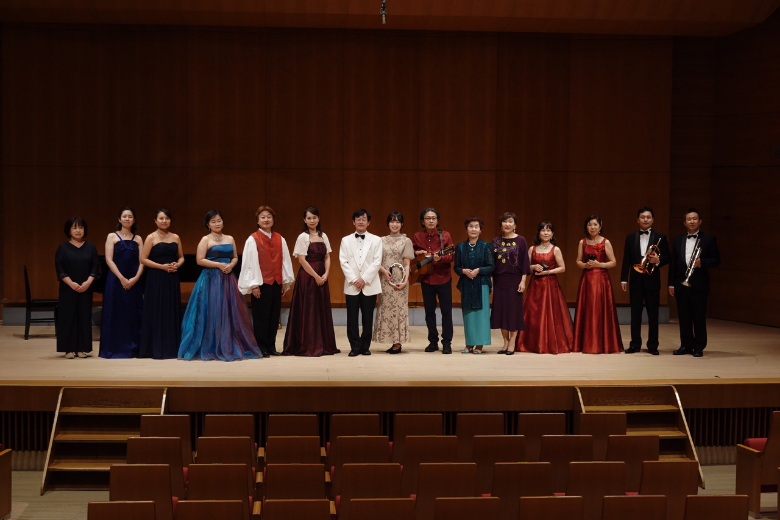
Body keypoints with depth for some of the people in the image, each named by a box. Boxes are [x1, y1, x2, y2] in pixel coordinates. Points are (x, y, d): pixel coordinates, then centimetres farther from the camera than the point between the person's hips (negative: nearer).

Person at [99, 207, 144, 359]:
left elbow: (141, 262, 4)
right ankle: (115, 349, 3)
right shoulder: (112, 237, 3)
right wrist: (122, 279, -15)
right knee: (116, 314, -2)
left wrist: (135, 278, -13)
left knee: (134, 315, 3)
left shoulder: (138, 239, 10)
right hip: (116, 280, -3)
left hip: (134, 282, 3)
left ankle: (133, 348, 9)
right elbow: (109, 260, -6)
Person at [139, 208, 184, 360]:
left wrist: (177, 265, -7)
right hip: (156, 278, -4)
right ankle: (157, 349, 2)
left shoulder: (175, 237, 10)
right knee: (157, 312, -3)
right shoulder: (151, 238, -2)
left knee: (172, 312, 5)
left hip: (172, 278, 4)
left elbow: (181, 257, 16)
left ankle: (172, 347, 12)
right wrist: (162, 266, -16)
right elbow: (143, 259, -6)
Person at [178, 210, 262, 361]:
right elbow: (200, 260, -7)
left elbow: (235, 257, 16)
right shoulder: (206, 240, 0)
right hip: (211, 279, -5)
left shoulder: (230, 239, 14)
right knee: (213, 313, -5)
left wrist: (231, 265, -6)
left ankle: (229, 347, 11)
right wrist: (219, 265, -14)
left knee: (230, 313, 3)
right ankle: (211, 348, 2)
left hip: (228, 278, 5)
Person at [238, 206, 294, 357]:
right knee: (261, 316, 0)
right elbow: (250, 262, -8)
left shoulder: (280, 239, 9)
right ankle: (261, 348, 8)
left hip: (276, 283, 5)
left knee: (274, 316, 7)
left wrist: (285, 281, 6)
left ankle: (271, 347, 15)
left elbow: (285, 260, 10)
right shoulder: (253, 240, -5)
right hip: (261, 283, -5)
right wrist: (254, 285, -12)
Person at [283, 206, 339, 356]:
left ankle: (324, 345, 14)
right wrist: (316, 276, -13)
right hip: (307, 276, -6)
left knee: (323, 310, 7)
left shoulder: (323, 236, 10)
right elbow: (302, 259, -11)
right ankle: (309, 347, 3)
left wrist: (326, 274, -5)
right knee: (309, 310, -3)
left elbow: (327, 257, 10)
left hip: (322, 277, 6)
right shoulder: (303, 237, -6)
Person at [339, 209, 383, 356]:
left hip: (369, 285, -1)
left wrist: (364, 279, -11)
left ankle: (365, 346, 10)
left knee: (368, 317, 2)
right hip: (351, 285, 1)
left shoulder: (376, 240, 6)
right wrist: (354, 280, -10)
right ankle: (355, 347, 5)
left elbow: (377, 262, -2)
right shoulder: (346, 240, 9)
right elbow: (343, 262, 1)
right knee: (352, 318, -1)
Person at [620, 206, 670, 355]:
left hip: (652, 279, -2)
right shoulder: (630, 237, 9)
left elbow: (667, 258, 3)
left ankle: (653, 345, 8)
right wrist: (624, 279, 1)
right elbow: (626, 260, 6)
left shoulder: (660, 237, 4)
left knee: (653, 314, 2)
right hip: (635, 280, 2)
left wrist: (658, 260, -19)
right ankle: (635, 344, 11)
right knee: (635, 313, 4)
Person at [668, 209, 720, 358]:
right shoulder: (678, 240, 13)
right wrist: (671, 284, 6)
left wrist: (701, 262, -19)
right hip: (681, 284, 3)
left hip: (699, 285, -3)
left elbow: (716, 260, 0)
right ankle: (686, 345, 14)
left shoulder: (709, 239, 3)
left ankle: (699, 347, 7)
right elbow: (673, 263, 12)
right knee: (684, 317, 6)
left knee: (699, 317, 0)